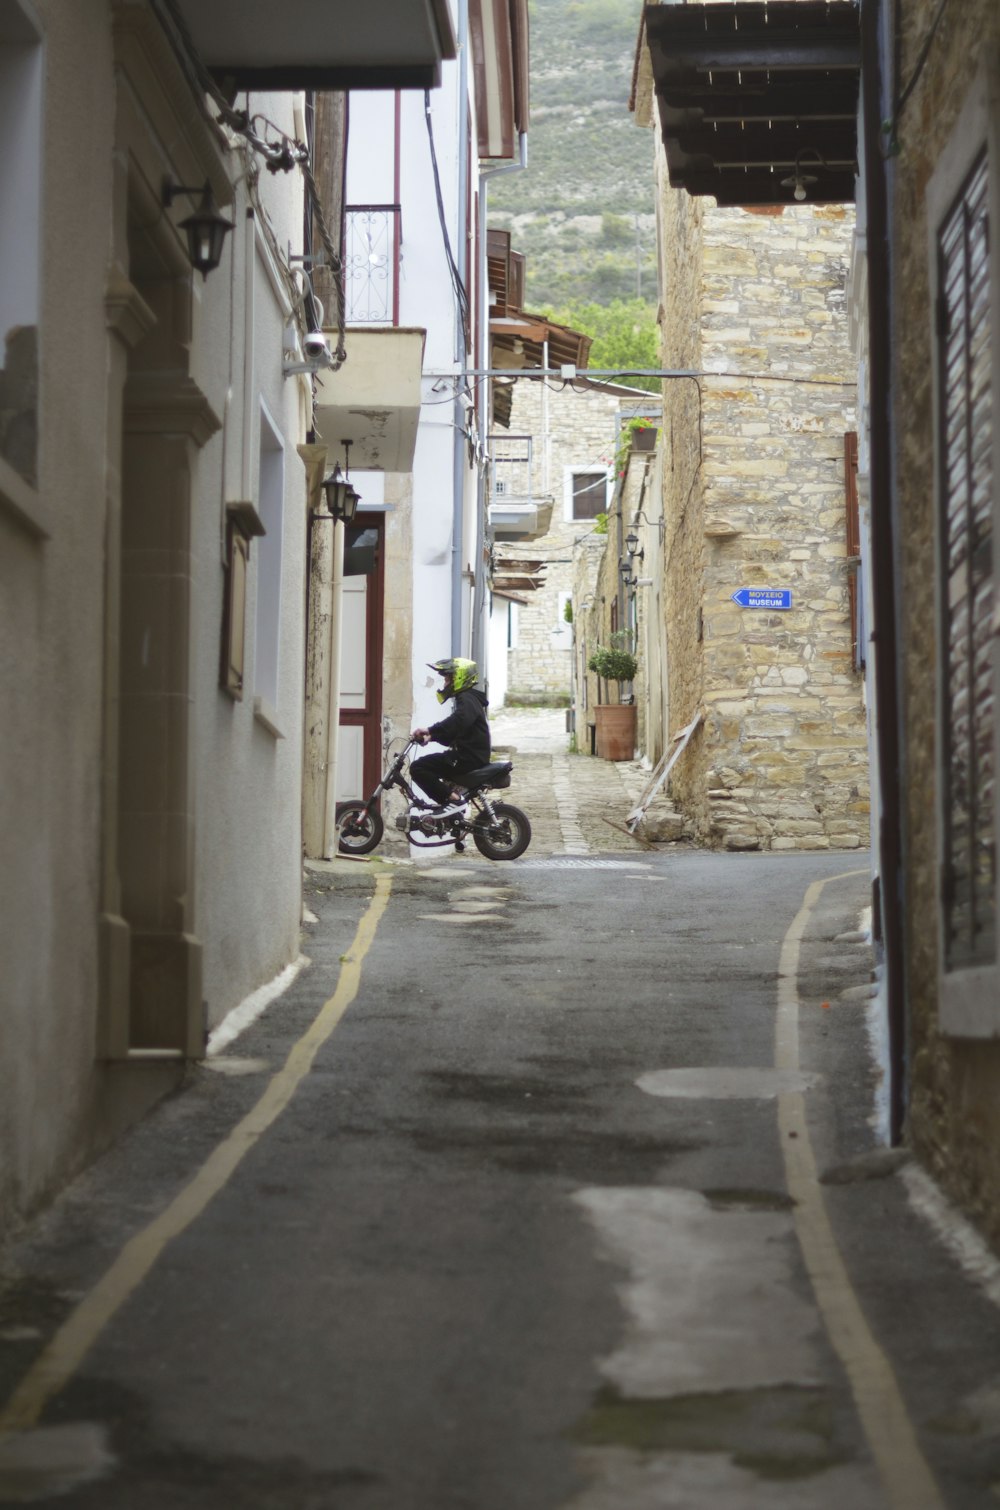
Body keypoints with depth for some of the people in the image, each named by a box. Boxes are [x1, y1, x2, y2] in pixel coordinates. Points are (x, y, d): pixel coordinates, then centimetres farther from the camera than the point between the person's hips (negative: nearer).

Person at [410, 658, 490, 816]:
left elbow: (459, 720, -33)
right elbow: (451, 735, 24)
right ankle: (455, 789, 11)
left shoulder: (467, 699, -10)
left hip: (469, 759, -11)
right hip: (472, 757, 11)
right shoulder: (467, 699, 23)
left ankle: (452, 799, -19)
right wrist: (431, 736, 8)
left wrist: (430, 731, -39)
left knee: (418, 768, -16)